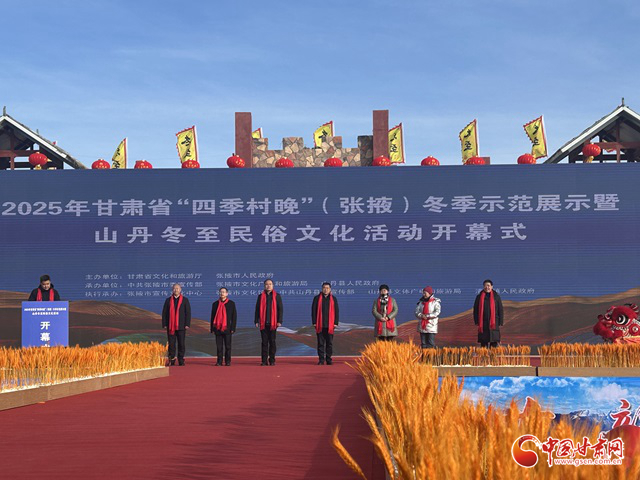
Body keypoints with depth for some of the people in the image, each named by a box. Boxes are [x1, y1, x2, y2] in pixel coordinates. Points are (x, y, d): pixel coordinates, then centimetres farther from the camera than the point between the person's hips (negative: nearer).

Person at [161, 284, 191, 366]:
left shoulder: (185, 300, 6)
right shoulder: (168, 300, 9)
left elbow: (188, 312, 2)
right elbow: (164, 313, 9)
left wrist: (187, 324, -6)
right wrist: (164, 324, 0)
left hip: (181, 326, -1)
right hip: (170, 326, 1)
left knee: (181, 343, 0)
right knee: (171, 344, 1)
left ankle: (181, 360, 6)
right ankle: (171, 360, 6)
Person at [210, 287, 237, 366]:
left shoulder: (231, 303, 4)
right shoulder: (215, 304, 10)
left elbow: (234, 316, 2)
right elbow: (212, 317, 12)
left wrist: (233, 328, -5)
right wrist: (212, 329, 5)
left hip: (227, 329, -2)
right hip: (218, 328, 2)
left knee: (228, 346, 1)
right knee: (219, 346, 2)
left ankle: (228, 361, 8)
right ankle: (219, 361, 7)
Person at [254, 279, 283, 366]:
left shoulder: (277, 296, 6)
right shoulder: (261, 296, 9)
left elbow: (280, 309, 3)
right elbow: (257, 309, 10)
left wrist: (279, 321, -5)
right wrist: (256, 321, 2)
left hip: (273, 323, -1)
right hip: (263, 323, 1)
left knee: (272, 342, 3)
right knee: (264, 342, 1)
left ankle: (272, 360, 10)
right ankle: (264, 361, 4)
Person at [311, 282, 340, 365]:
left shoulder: (333, 299, 7)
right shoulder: (317, 298, 5)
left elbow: (336, 311, 6)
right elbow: (313, 311, 4)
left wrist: (336, 323, -1)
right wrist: (314, 322, -3)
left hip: (330, 325, 1)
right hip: (320, 325, -1)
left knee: (329, 343, 4)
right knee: (320, 343, 1)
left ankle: (328, 359, 12)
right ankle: (321, 360, 4)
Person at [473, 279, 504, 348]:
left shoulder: (496, 296, 4)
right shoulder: (479, 297, 6)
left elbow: (500, 310, 5)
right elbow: (475, 310, 8)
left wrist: (500, 322, 0)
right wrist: (476, 321, 0)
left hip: (494, 323, -1)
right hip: (483, 323, 1)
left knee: (494, 343, -1)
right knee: (483, 343, 3)